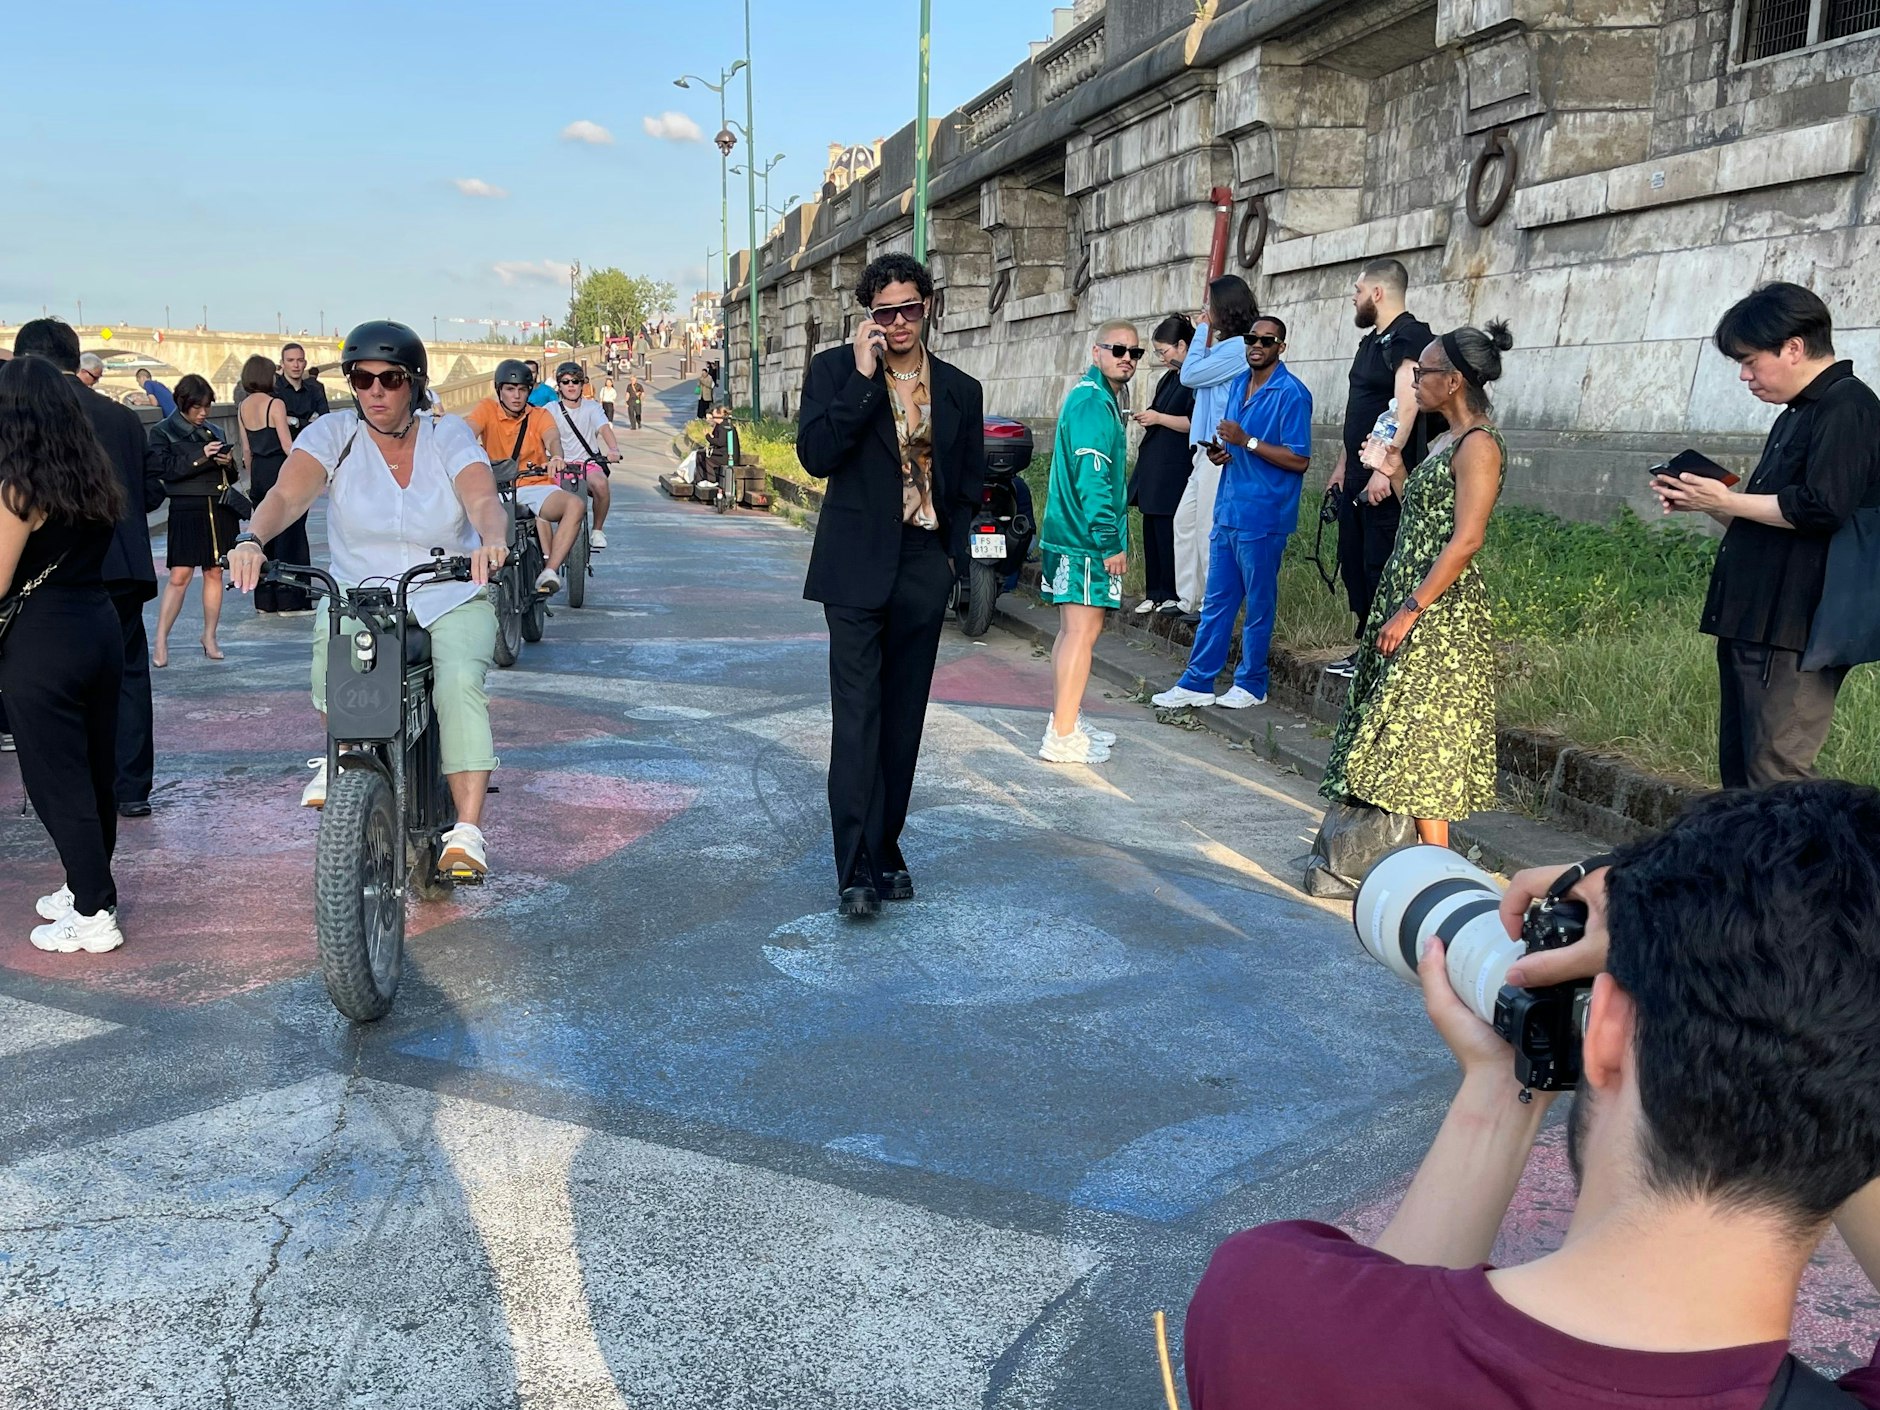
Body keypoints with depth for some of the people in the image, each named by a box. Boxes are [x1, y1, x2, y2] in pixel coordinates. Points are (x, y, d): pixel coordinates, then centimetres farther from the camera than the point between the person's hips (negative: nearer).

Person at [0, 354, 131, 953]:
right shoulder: (94, 476, 7)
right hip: (99, 626, 8)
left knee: (56, 777, 2)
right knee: (97, 767, 16)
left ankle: (94, 915, 6)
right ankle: (87, 886, 31)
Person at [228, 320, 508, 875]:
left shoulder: (448, 434, -2)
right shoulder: (334, 433, 0)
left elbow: (484, 500, -19)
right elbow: (288, 494, -17)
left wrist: (492, 539, -44)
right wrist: (252, 540, -39)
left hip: (451, 599, -1)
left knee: (460, 681, -28)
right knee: (330, 638, -32)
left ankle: (468, 831, -29)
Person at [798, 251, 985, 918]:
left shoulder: (960, 390, 10)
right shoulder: (835, 369, 1)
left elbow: (970, 484, 17)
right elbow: (816, 455, -14)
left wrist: (950, 552, 6)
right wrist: (863, 377, -16)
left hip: (924, 570, 4)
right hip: (858, 568, -3)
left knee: (903, 718, 9)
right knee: (857, 716, -8)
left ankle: (886, 851, 20)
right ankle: (857, 870, -7)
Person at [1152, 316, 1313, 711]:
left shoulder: (1291, 393, -10)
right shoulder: (1237, 385, 14)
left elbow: (1298, 460, -14)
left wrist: (1247, 441, -20)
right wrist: (1220, 451, 2)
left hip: (1262, 516, -7)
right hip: (1227, 511, 7)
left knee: (1258, 603, 4)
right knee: (1217, 601, 10)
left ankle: (1251, 685, 15)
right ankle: (1197, 682, 15)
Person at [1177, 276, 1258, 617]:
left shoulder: (1237, 347, -14)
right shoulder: (1225, 345, 16)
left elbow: (1189, 375, -12)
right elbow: (1198, 376, 14)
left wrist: (1202, 331, -1)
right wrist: (1205, 334, 10)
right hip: (1207, 449, 10)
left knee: (1209, 528, -4)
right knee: (1185, 520, 13)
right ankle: (1190, 599, 19)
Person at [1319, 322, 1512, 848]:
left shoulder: (1478, 445, -13)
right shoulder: (1445, 441, 16)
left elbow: (1465, 539, -20)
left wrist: (1412, 609, -22)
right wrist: (1396, 475, 16)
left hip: (1440, 612, -10)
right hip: (1408, 596, 10)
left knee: (1419, 733, -8)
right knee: (1397, 731, 11)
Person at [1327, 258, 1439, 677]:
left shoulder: (1408, 336, -12)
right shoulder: (1372, 340, 19)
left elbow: (1406, 407, -23)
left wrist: (1384, 466, -29)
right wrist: (1343, 464, 22)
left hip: (1387, 480, -10)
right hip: (1358, 478, 10)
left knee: (1381, 566, -7)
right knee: (1353, 561, 13)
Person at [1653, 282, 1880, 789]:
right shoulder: (1795, 418, 22)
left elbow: (1822, 508, -22)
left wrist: (1727, 501, -11)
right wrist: (1707, 504, 8)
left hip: (1794, 632, -10)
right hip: (1752, 627, 10)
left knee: (1775, 778, -11)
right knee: (1739, 771, 13)